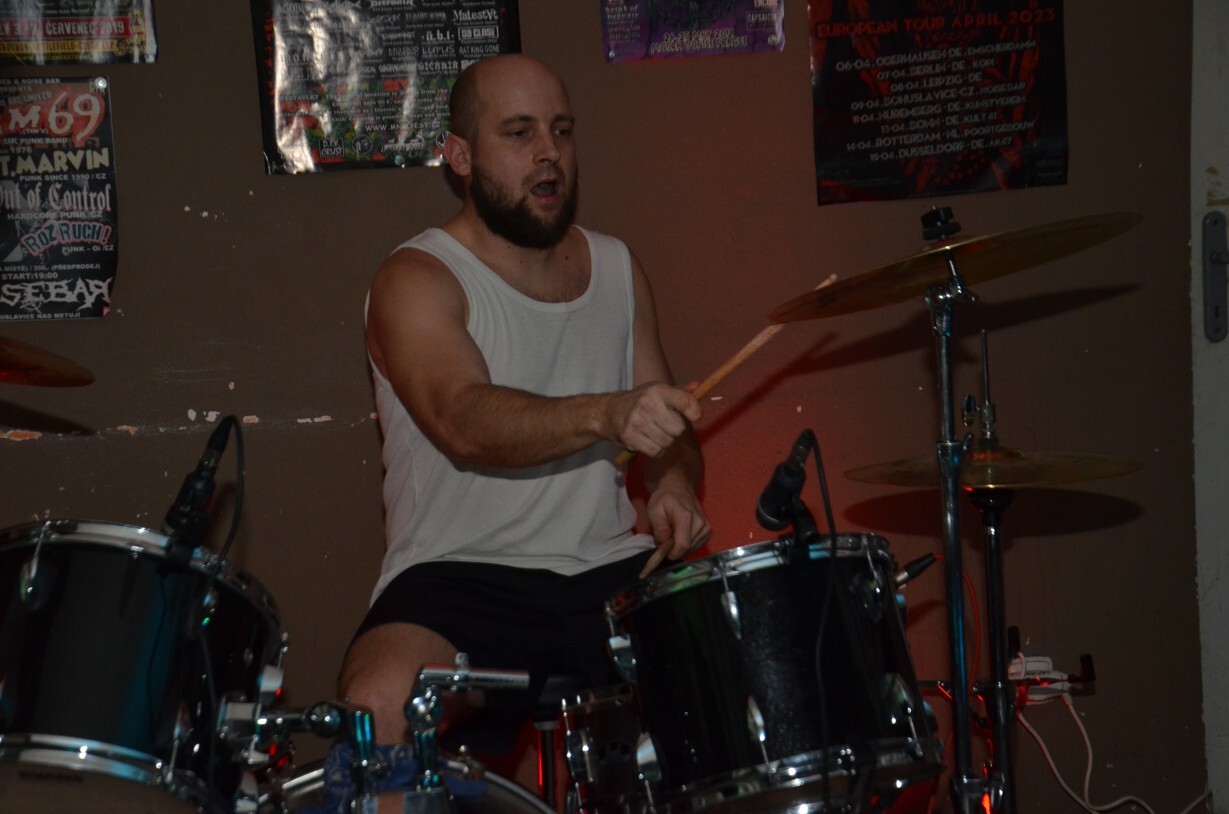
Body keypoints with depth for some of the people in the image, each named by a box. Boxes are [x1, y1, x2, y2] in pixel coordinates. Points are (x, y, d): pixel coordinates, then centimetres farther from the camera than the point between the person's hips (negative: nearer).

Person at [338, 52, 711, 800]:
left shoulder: (619, 269, 13)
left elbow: (667, 423, 20)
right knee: (381, 704, -34)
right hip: (460, 572, -5)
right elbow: (466, 423, -24)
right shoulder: (417, 281, -6)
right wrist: (606, 416, -42)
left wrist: (675, 484, -4)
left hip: (610, 569, 5)